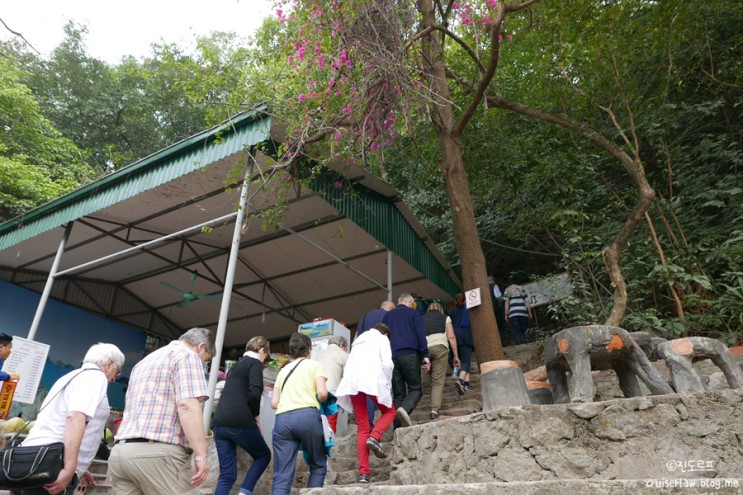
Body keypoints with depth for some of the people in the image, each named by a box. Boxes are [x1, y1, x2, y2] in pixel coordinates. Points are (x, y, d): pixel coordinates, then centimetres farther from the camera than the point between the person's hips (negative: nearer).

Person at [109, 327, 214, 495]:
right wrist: (201, 454, -20)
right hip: (159, 452, -8)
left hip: (120, 451, 9)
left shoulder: (144, 361, 26)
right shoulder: (187, 355, -2)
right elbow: (187, 404, -17)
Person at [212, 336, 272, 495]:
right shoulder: (255, 363, 0)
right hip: (239, 421, -7)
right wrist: (256, 416, 0)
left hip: (220, 423, 7)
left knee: (227, 474, 8)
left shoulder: (236, 365, 25)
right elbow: (254, 393, -15)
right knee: (263, 455, 15)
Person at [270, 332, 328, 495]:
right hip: (307, 416, -4)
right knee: (318, 465, 16)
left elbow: (274, 403, 18)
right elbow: (322, 393, -3)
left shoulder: (283, 370, 25)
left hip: (282, 419, 4)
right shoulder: (314, 365, 12)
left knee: (281, 477, 1)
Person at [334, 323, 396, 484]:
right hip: (372, 379, -5)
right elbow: (387, 363, -2)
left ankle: (363, 473, -1)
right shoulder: (382, 338, 15)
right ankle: (374, 438, -8)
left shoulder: (358, 341, 31)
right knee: (389, 411, 18)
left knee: (362, 427, 8)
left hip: (352, 382, 5)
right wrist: (388, 383, 10)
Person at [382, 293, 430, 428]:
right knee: (415, 389, 3)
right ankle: (405, 409, -27)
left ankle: (398, 429, -5)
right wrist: (425, 356, -3)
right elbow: (420, 334, 0)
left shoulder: (387, 316, 23)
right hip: (409, 356, -4)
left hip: (391, 358, 4)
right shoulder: (413, 313, 12)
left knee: (398, 395, 6)